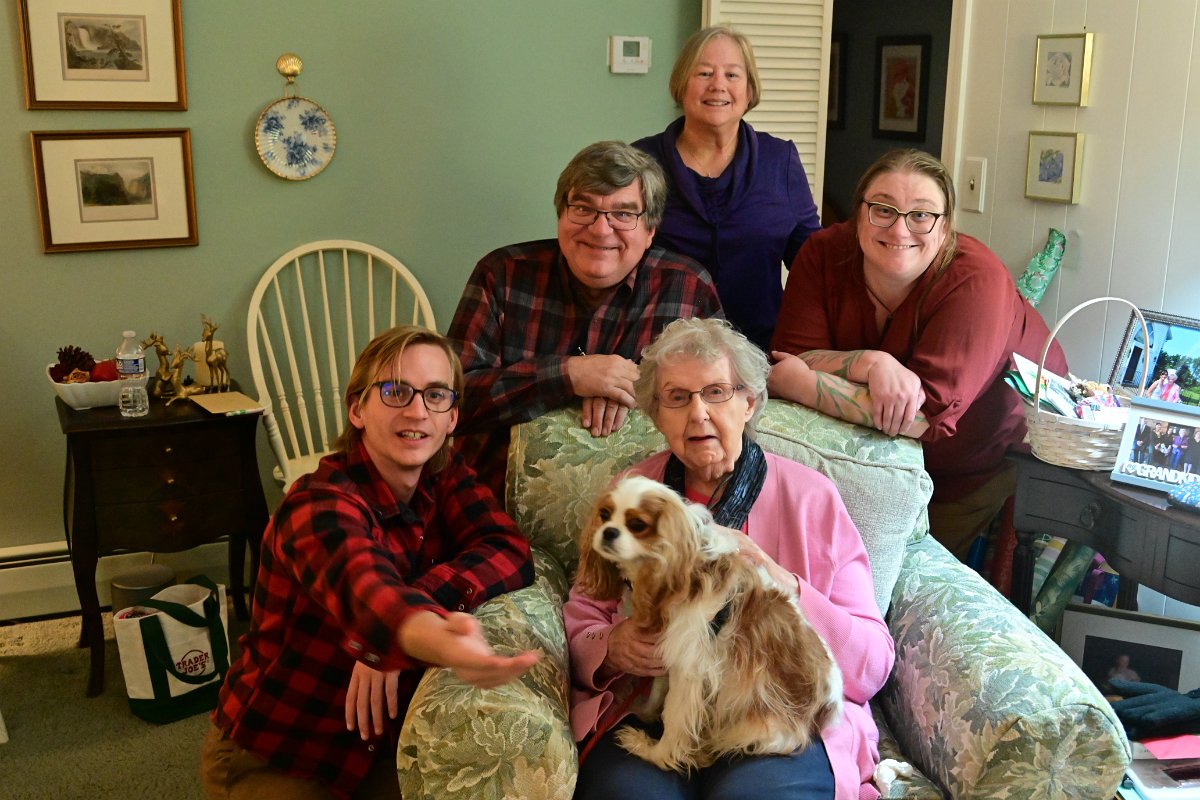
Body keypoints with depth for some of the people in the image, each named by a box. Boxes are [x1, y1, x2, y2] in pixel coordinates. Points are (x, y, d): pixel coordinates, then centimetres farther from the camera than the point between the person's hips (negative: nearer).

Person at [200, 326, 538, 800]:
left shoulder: (446, 479, -5)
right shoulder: (321, 504, -26)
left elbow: (510, 551, -22)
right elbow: (362, 589, -47)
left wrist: (392, 639, -37)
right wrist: (435, 638, -71)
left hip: (377, 742, 5)